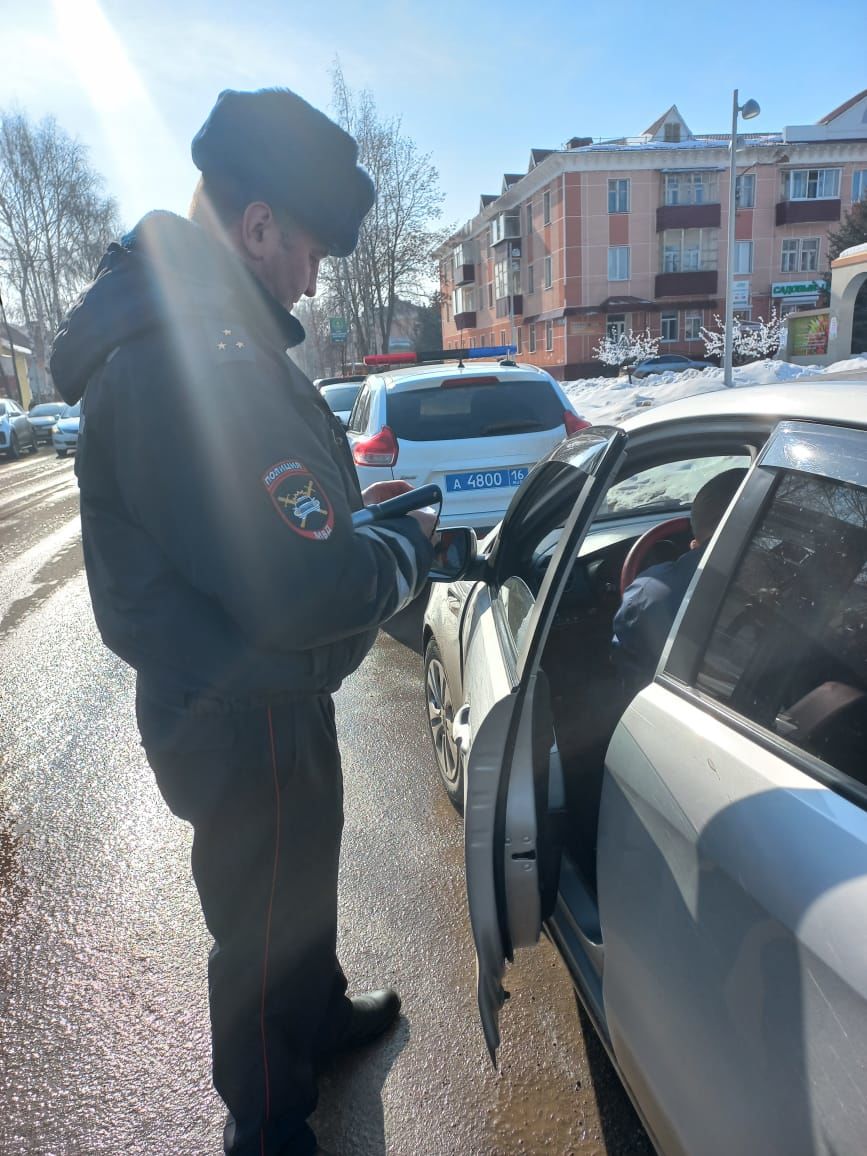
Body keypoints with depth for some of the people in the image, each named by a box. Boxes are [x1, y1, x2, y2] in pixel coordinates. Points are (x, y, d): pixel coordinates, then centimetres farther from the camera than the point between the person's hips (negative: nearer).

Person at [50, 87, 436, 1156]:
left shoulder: (186, 330, 6)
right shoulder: (190, 362, -30)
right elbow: (298, 593, -33)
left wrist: (351, 507, 8)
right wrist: (405, 553, -15)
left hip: (262, 697, 10)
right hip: (248, 717, -10)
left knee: (302, 878, 30)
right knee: (265, 926, 13)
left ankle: (320, 1015, 57)